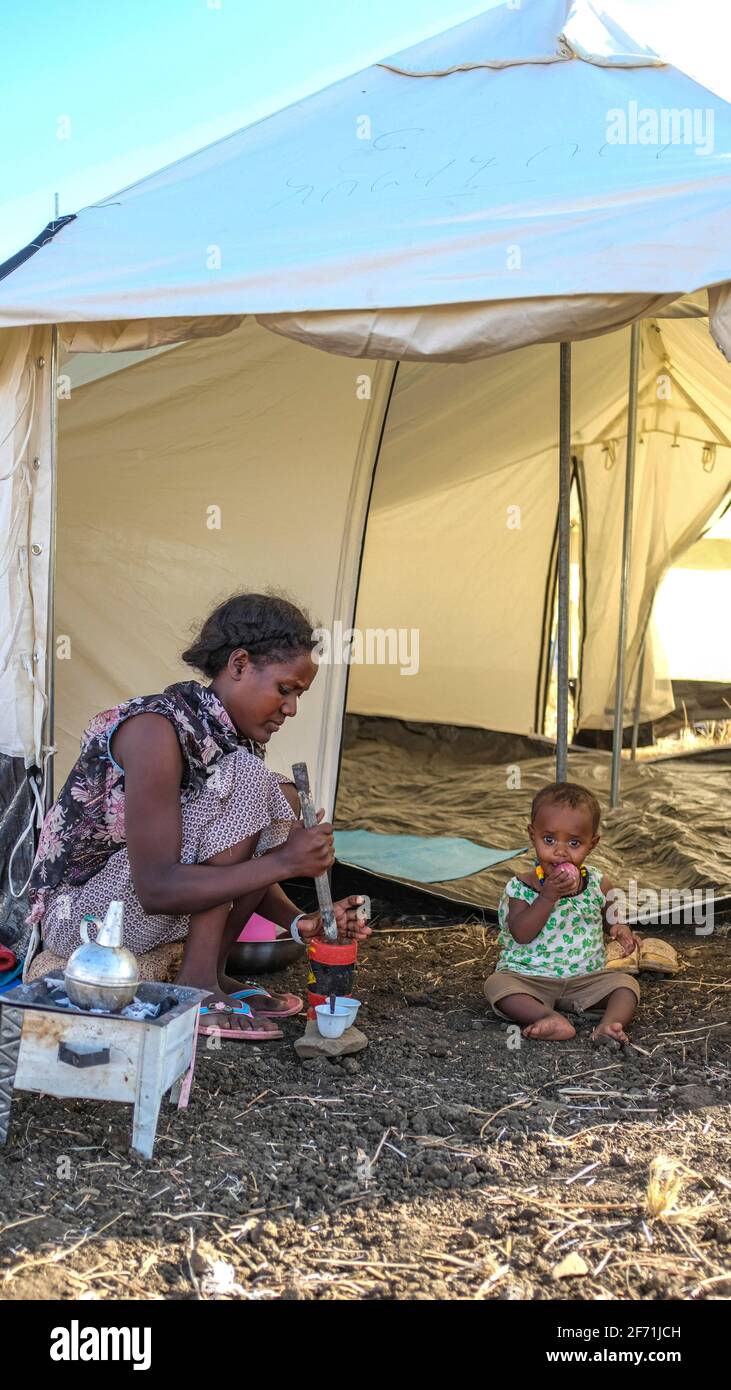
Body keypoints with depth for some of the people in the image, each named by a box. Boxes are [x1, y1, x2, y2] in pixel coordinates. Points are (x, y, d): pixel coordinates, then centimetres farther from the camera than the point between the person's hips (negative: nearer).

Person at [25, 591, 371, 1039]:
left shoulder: (226, 732, 3)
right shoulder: (155, 729, -24)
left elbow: (235, 868, 8)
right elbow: (157, 889, -30)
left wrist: (299, 920, -9)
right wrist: (284, 861, -28)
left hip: (142, 908, 9)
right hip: (79, 914, -9)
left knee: (282, 801, 0)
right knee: (246, 777, -21)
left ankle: (211, 971, 1)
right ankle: (196, 985, -18)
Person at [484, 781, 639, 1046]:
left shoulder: (597, 883, 0)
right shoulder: (522, 888, -9)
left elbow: (609, 915, 18)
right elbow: (521, 934, -20)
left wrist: (619, 928, -7)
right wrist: (548, 896, -28)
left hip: (586, 979, 3)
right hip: (530, 978, -2)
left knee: (626, 983, -17)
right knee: (497, 984, -28)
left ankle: (610, 1024, -40)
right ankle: (552, 1019, -44)